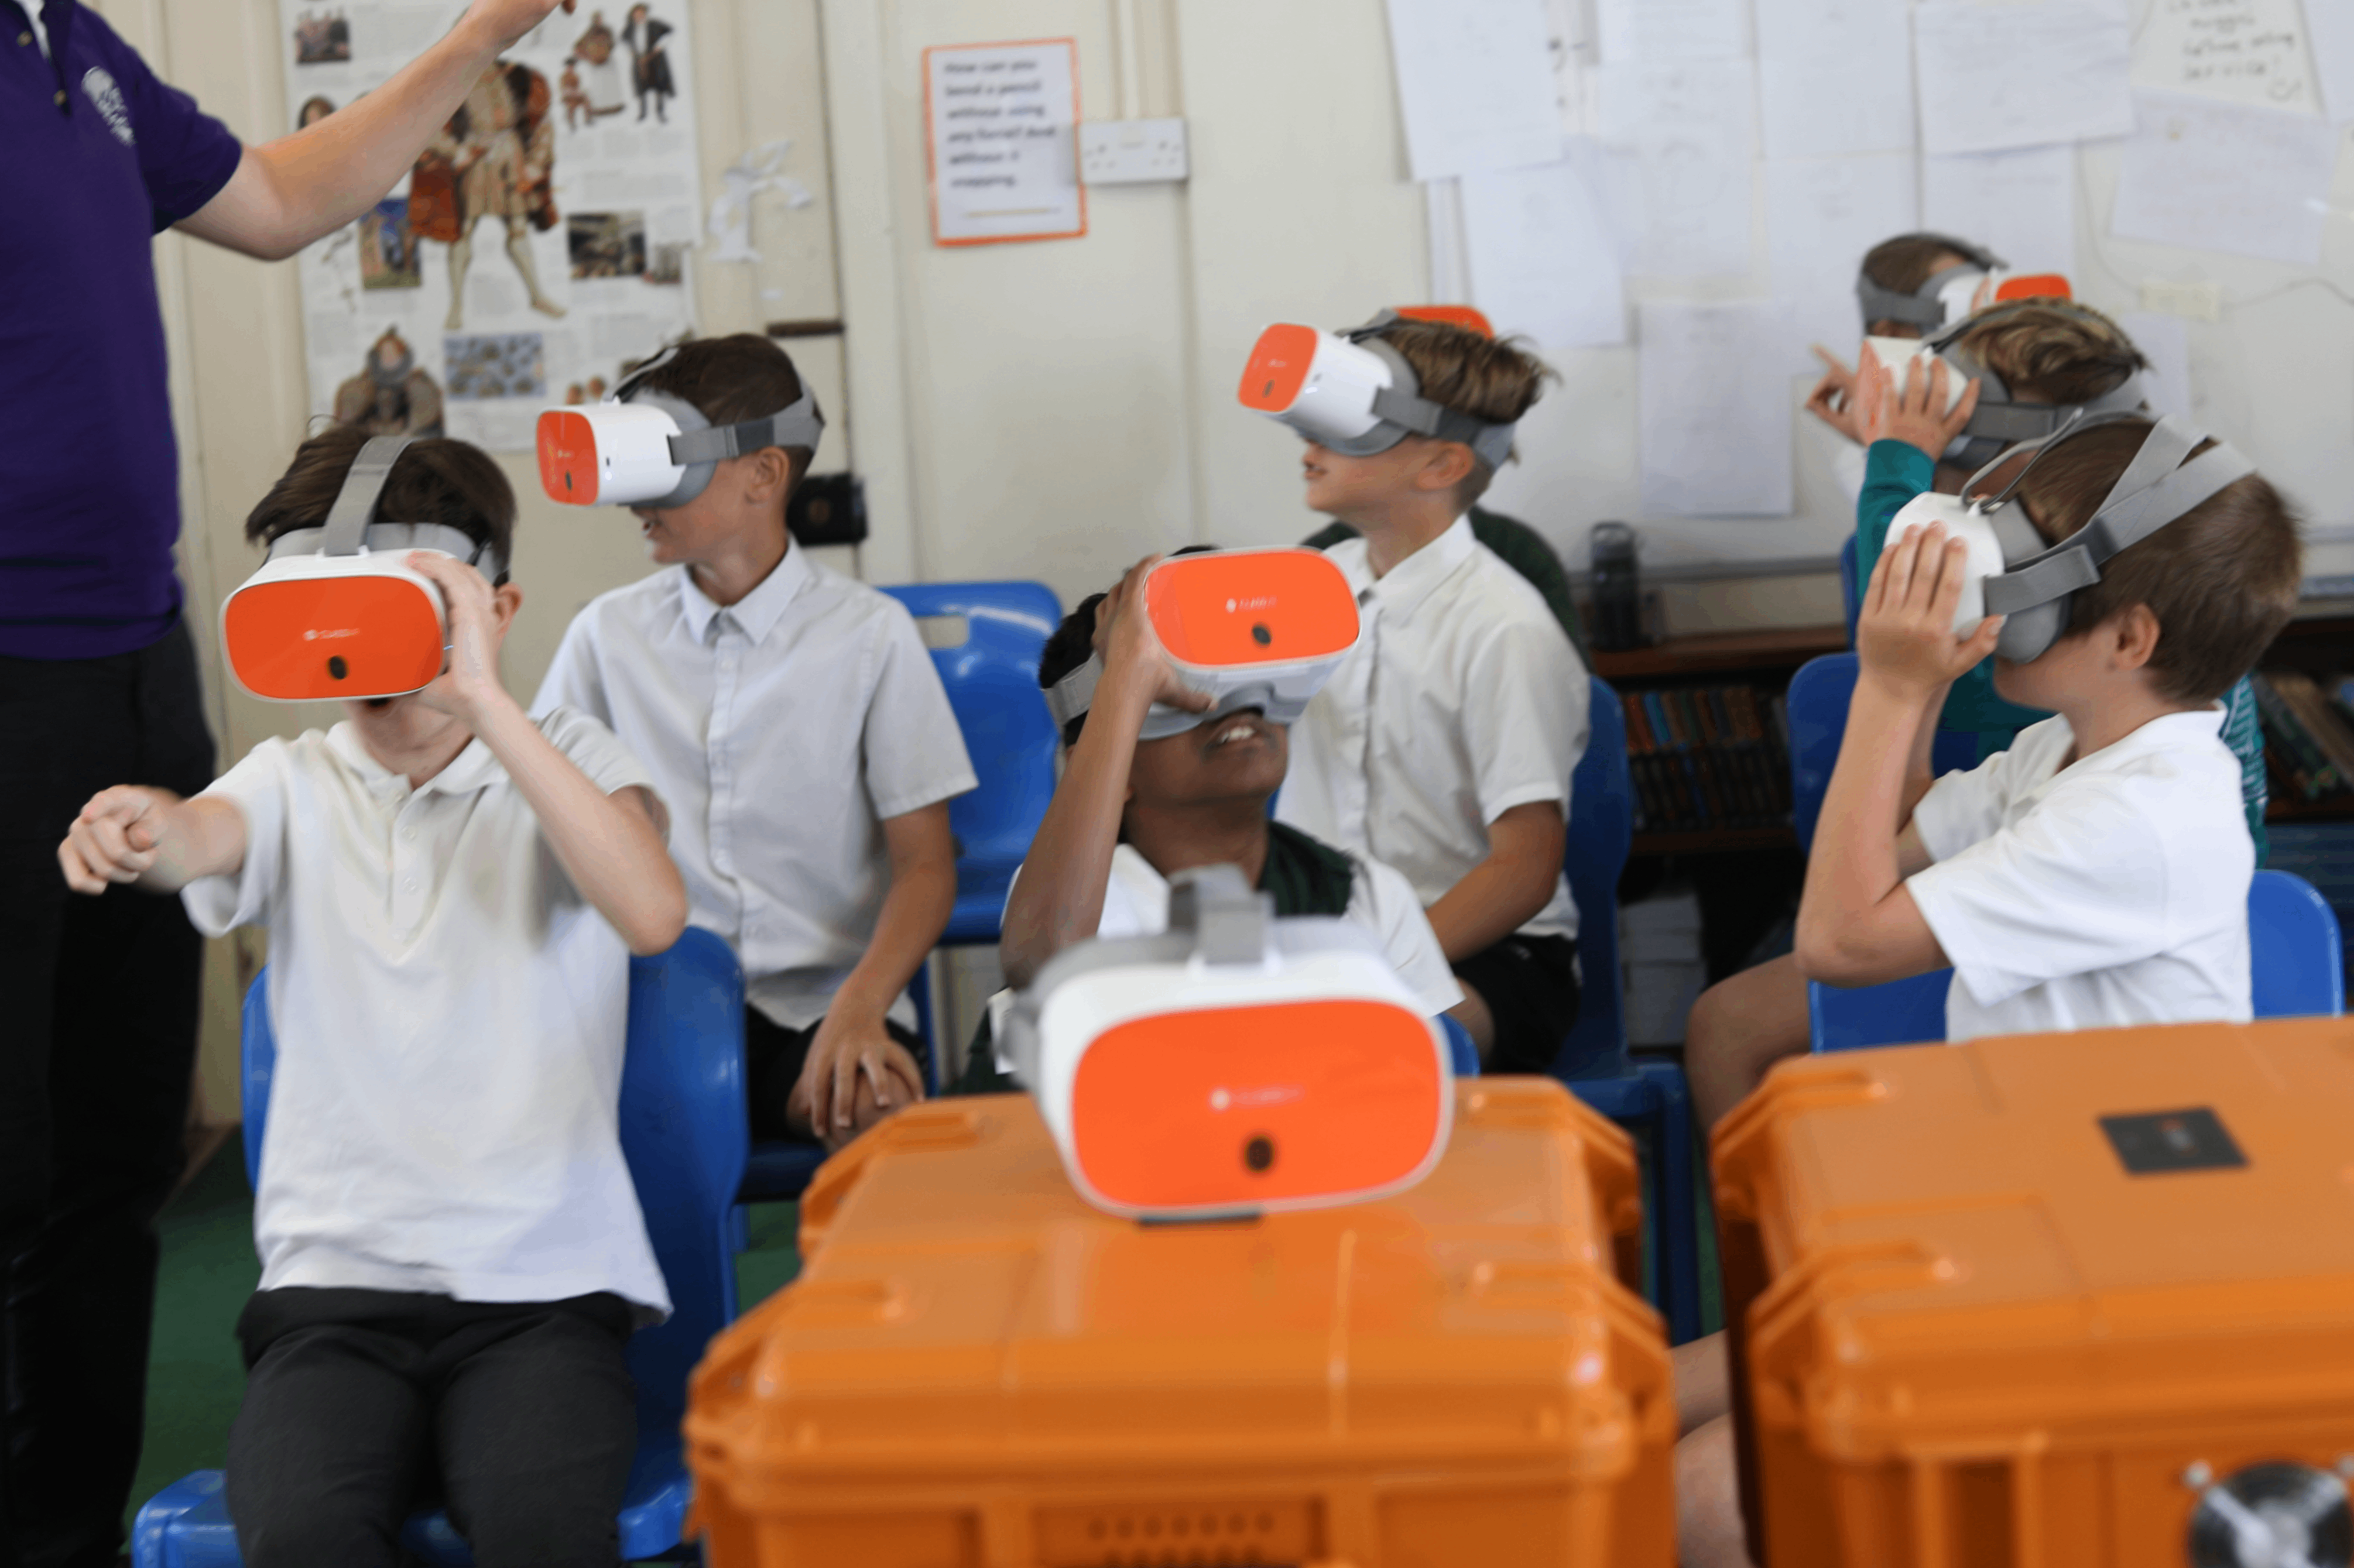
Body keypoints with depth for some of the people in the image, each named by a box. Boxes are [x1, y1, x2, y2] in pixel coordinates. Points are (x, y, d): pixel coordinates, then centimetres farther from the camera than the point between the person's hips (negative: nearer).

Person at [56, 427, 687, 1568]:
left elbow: (653, 913, -14)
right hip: (333, 1284, 2)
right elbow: (207, 837, -10)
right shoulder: (293, 784, 14)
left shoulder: (567, 759, 7)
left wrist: (484, 703, -20)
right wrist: (140, 829, -35)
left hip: (542, 1281, -1)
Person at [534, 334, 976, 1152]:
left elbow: (925, 861, 1)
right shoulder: (608, 633, 11)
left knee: (877, 1112, -34)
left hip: (820, 1001, -2)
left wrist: (859, 1008, -17)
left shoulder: (871, 635, 3)